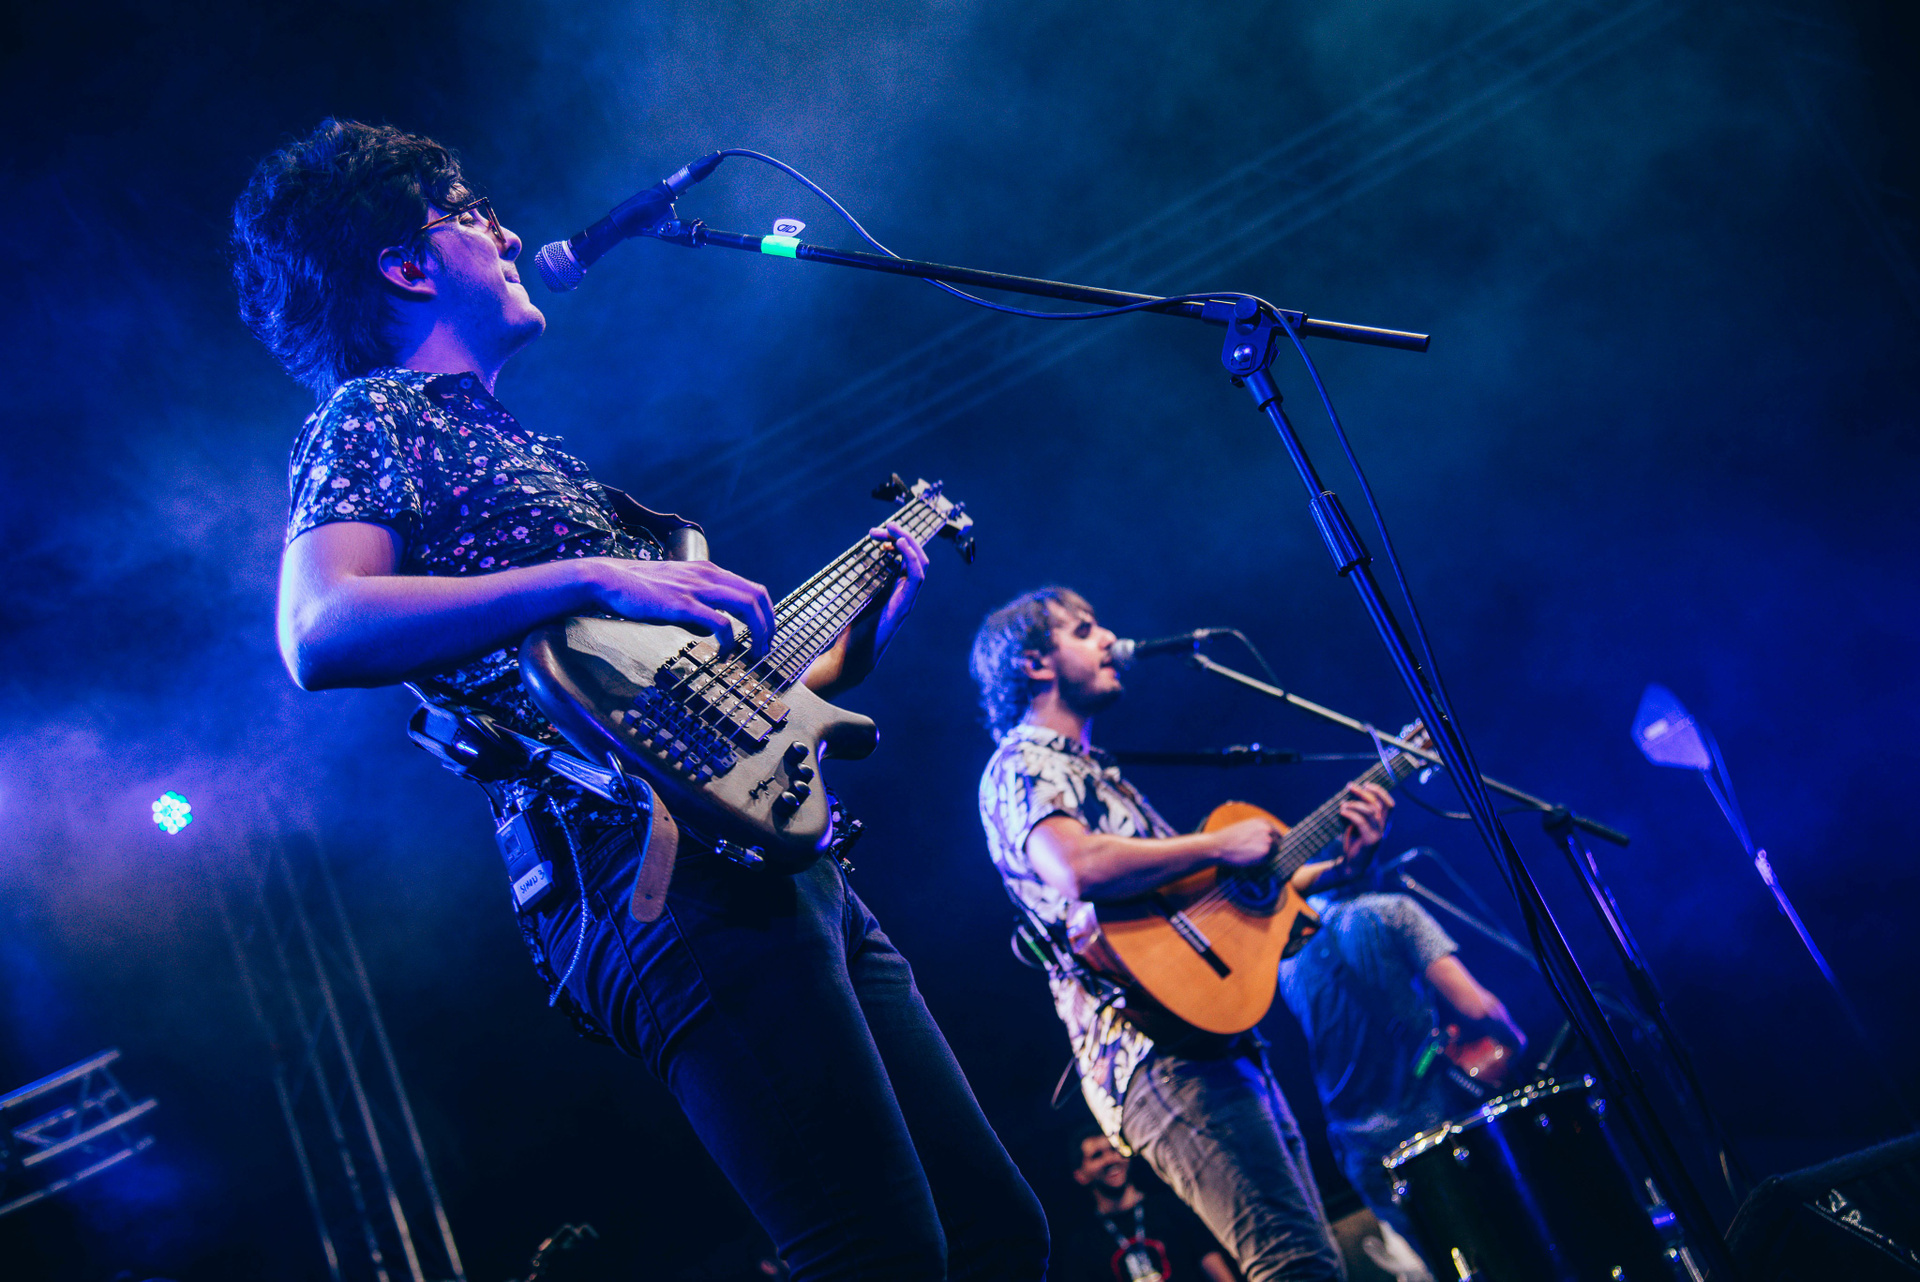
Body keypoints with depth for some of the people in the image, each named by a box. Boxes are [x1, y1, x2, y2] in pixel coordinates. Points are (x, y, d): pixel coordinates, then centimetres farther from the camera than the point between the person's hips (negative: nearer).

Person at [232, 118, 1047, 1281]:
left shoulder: (526, 448, 31)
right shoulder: (371, 416, 6)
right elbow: (321, 636, -16)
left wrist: (860, 635, 22)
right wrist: (591, 578, -21)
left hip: (785, 858, 9)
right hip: (663, 874, -9)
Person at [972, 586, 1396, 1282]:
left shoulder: (1100, 779, 29)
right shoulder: (1022, 766, -1)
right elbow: (1077, 867, -24)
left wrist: (1336, 858, 18)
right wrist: (1220, 845, -13)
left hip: (1220, 1042, 10)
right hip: (1156, 1051, -10)